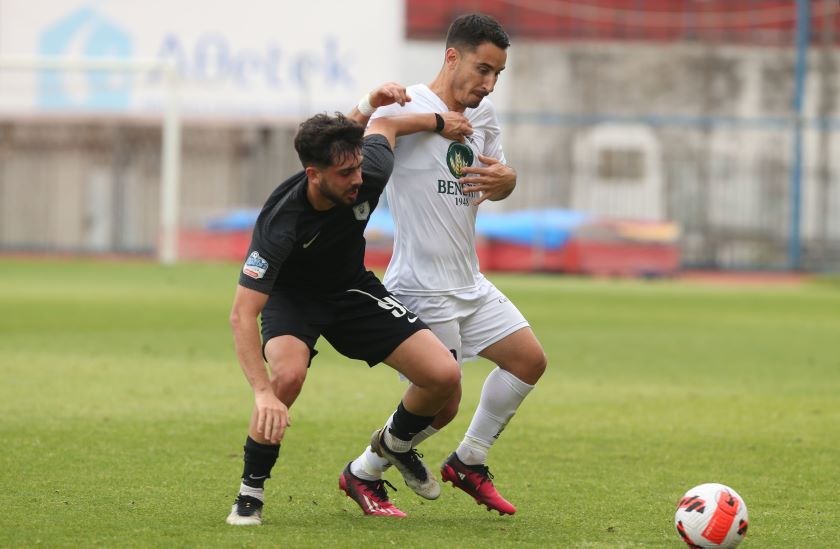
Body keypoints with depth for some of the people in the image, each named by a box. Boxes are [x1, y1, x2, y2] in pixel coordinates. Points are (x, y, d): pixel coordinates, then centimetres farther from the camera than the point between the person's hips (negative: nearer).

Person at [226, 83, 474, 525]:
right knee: (288, 374, -37)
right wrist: (263, 392, -50)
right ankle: (250, 492, -15)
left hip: (352, 289, 4)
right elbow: (242, 315, -40)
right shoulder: (279, 223, -38)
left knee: (444, 376, -12)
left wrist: (440, 121, 11)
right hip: (292, 297, -4)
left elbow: (384, 125, -1)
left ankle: (394, 446, 20)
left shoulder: (369, 174, -26)